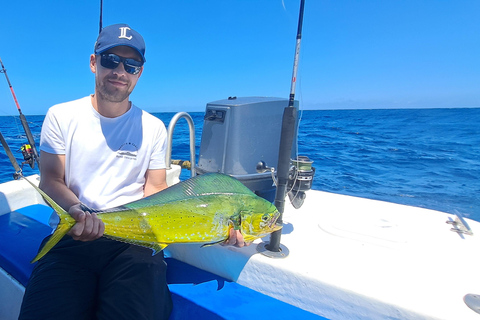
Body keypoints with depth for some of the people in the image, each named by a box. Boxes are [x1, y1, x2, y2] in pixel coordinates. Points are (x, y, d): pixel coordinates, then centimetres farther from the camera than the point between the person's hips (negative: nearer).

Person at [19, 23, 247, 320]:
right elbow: (51, 179, 3)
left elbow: (155, 189, 1)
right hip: (71, 236, 1)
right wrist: (76, 210, -21)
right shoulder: (61, 116, 6)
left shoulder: (153, 127, 4)